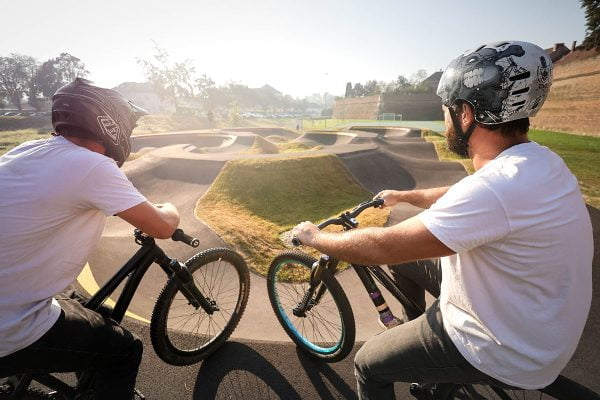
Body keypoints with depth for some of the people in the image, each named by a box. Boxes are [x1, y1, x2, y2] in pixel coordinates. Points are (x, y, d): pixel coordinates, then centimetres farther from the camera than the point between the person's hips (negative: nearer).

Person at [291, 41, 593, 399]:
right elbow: (460, 199, 11)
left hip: (507, 353, -8)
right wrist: (403, 195, 22)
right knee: (405, 256, 14)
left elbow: (382, 246, -33)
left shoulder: (499, 187, -36)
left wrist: (313, 237, -17)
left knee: (369, 365, 4)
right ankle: (418, 330, 37)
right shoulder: (536, 161, -4)